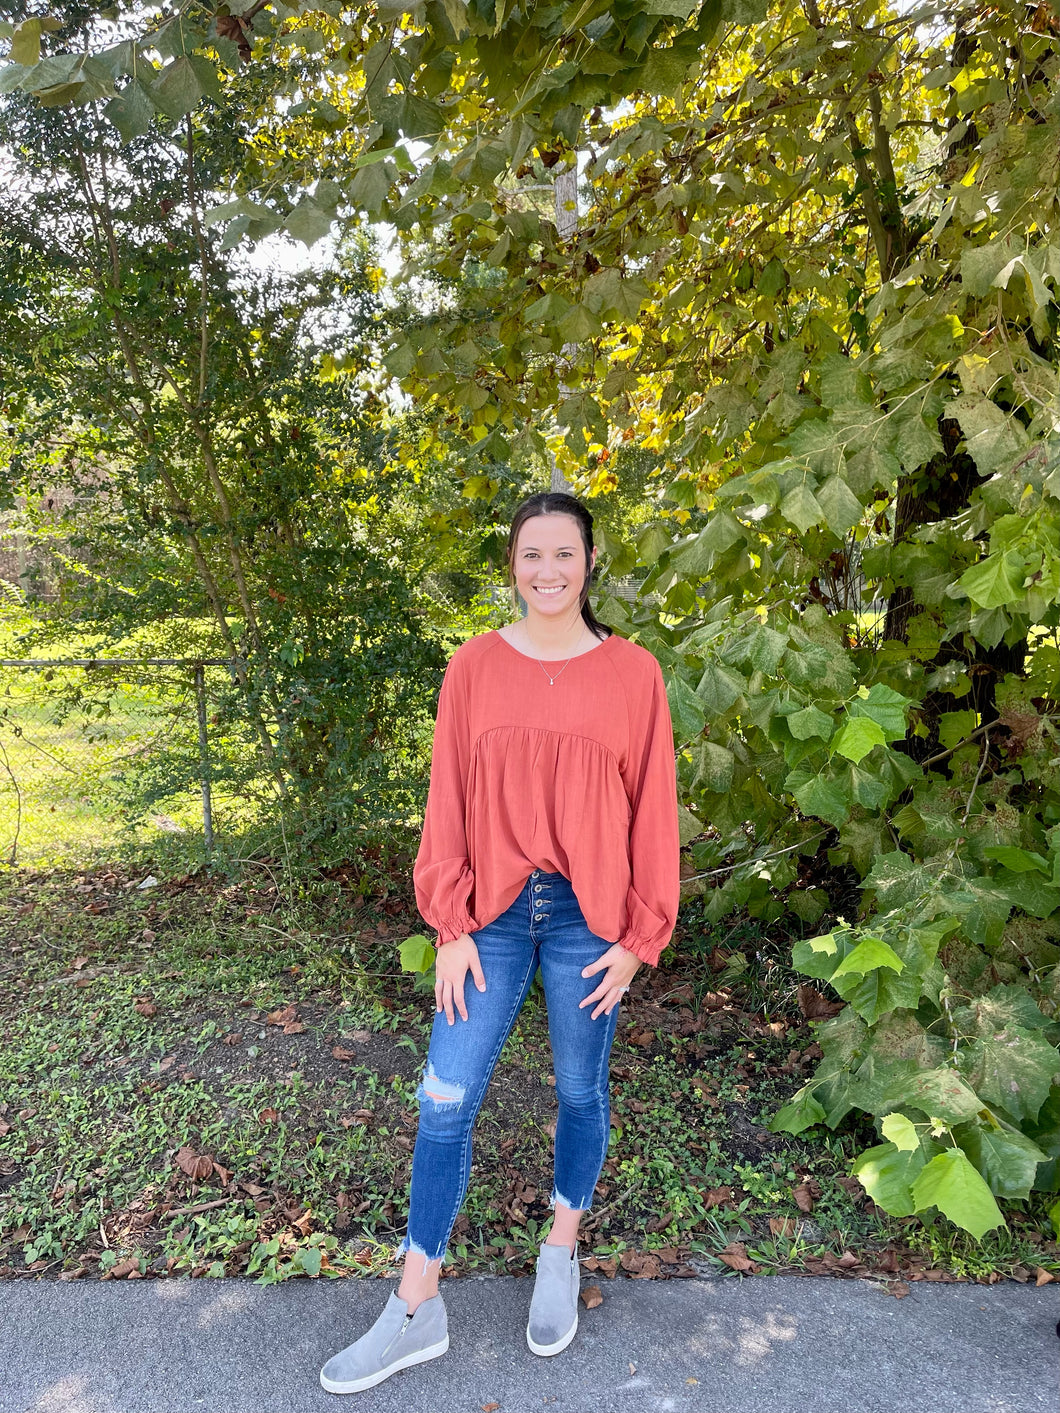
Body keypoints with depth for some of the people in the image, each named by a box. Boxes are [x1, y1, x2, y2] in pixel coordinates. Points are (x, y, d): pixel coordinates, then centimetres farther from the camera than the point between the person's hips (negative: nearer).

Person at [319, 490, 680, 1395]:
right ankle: (417, 1311, 26)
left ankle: (562, 1255, 43)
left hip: (586, 918, -1)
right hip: (494, 913, 1)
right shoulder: (475, 667, -1)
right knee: (445, 1101, 5)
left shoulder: (633, 673, -4)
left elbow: (653, 811, -1)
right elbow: (448, 802, 0)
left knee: (581, 1091, 15)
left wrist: (639, 938, -2)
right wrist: (451, 927, -3)